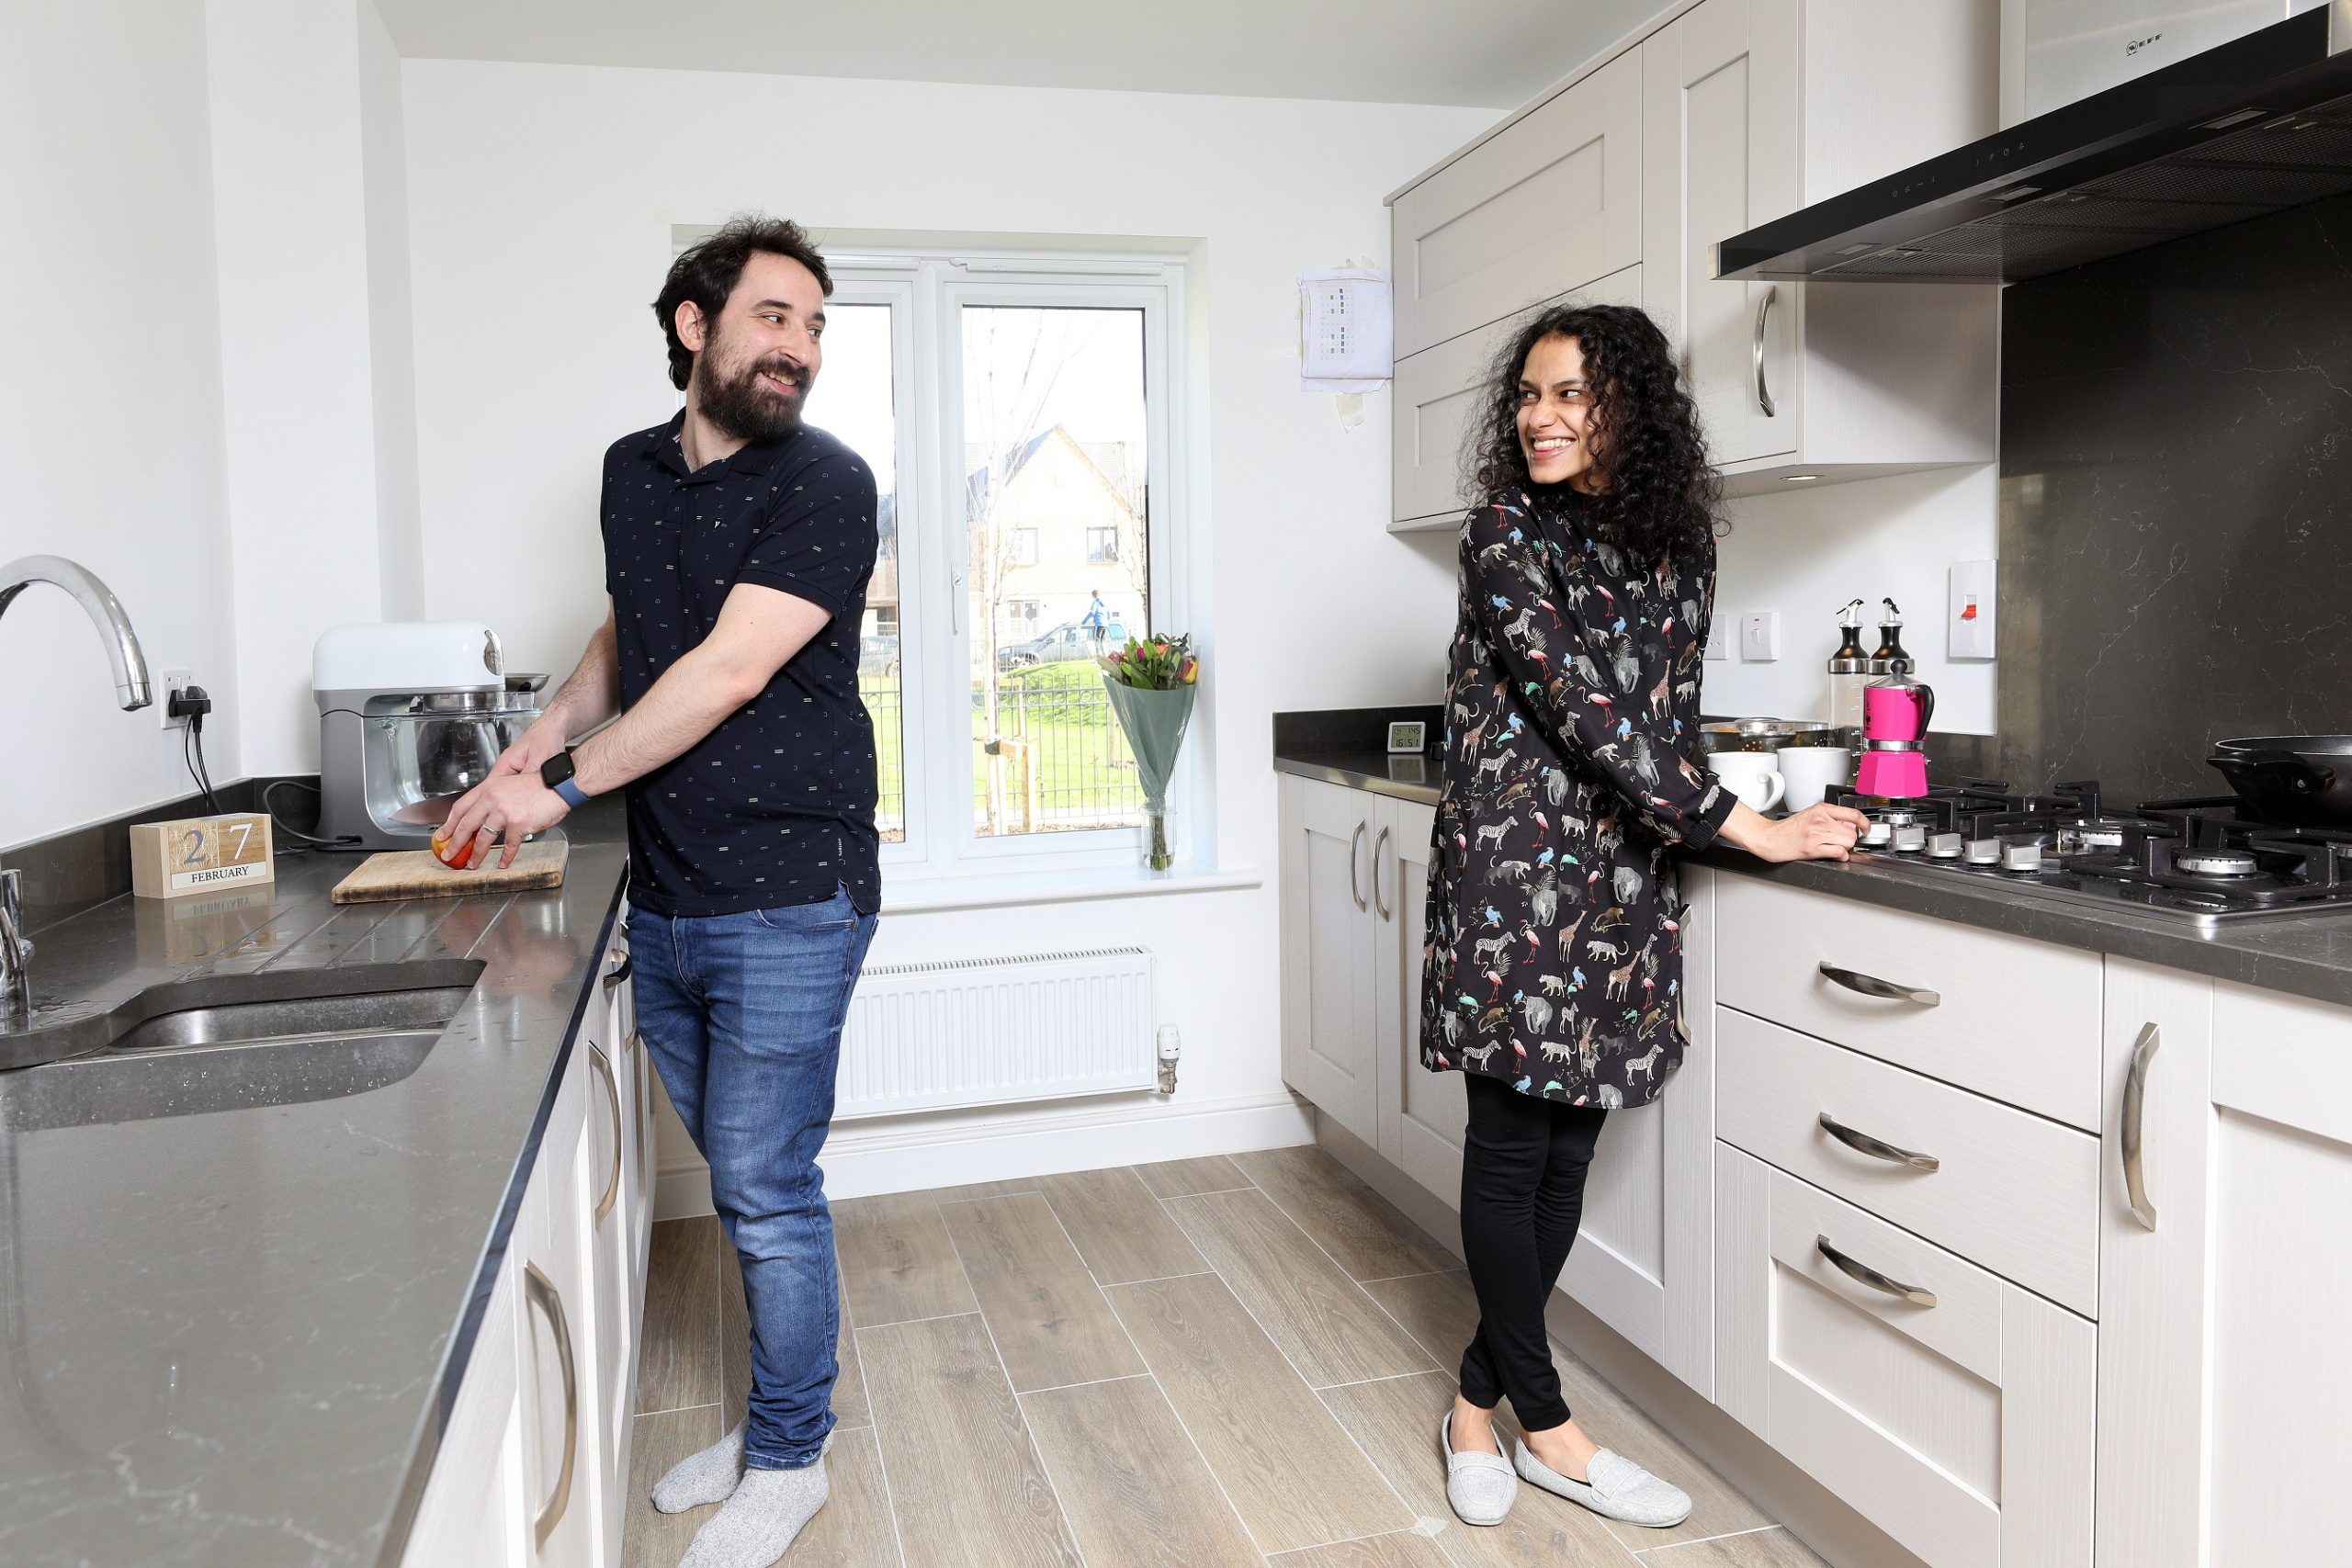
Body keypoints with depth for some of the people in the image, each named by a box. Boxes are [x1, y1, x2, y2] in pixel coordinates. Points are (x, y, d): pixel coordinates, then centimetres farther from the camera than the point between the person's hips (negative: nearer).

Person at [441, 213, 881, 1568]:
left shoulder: (824, 485, -11)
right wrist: (543, 735, 12)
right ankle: (779, 1417, 34)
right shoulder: (633, 472, 10)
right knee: (743, 1179, 16)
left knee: (766, 1189, 2)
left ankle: (790, 1458, 22)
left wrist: (564, 785, -9)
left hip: (786, 900, -6)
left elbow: (729, 670, -17)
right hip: (665, 900, 6)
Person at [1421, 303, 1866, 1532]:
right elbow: (1583, 709, -16)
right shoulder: (1504, 540, -8)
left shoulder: (1675, 550, 10)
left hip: (1624, 878, 6)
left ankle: (1481, 1400, 23)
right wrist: (1748, 830, -16)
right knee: (1511, 1143, 1)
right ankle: (1546, 1428, 16)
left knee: (1569, 1144, 8)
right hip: (1514, 866, -5)